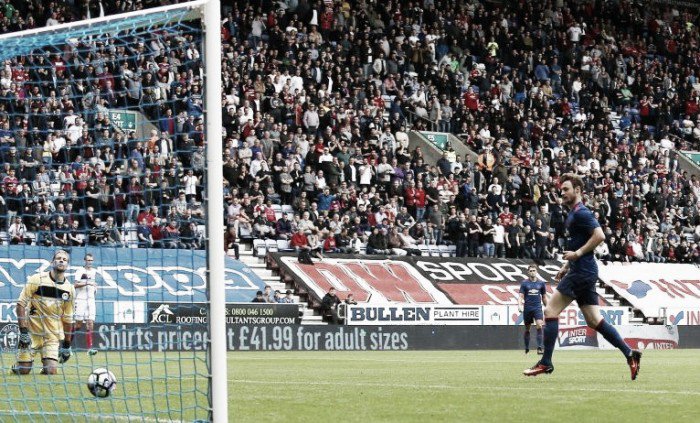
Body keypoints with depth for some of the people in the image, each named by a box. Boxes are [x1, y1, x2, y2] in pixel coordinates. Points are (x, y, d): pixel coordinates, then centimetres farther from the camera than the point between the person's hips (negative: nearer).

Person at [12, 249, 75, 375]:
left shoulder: (70, 289, 2)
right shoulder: (37, 280, -8)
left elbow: (67, 319, 10)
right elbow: (21, 304, -7)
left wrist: (66, 345, 10)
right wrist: (23, 331, -14)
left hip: (53, 336, 2)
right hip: (31, 332, -2)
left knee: (51, 372, -12)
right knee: (22, 371, -4)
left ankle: (45, 367, 23)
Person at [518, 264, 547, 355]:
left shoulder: (541, 283, 8)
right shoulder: (524, 283, 3)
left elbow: (544, 297, 16)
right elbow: (521, 296, -1)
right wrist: (519, 305, -17)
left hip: (537, 307, 0)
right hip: (527, 308, 0)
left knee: (539, 326, -18)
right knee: (527, 329, 7)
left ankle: (539, 347, -20)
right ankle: (527, 349, 21)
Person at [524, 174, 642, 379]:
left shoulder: (581, 213, -11)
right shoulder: (573, 214, 20)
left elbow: (599, 235, -23)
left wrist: (577, 254, -20)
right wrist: (567, 266, 22)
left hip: (582, 272, -10)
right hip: (582, 272, 10)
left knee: (550, 310, -8)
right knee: (594, 320, 7)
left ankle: (545, 362, -7)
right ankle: (630, 353, 3)